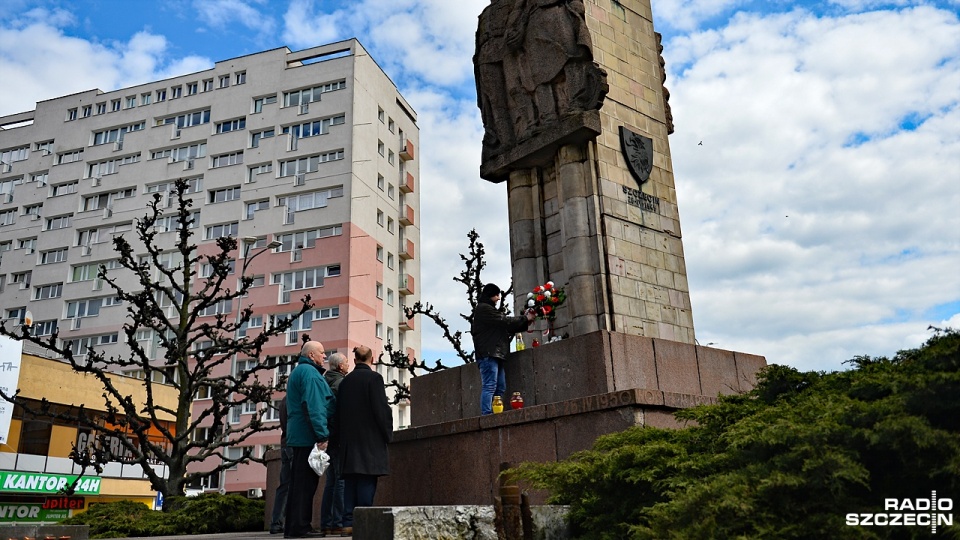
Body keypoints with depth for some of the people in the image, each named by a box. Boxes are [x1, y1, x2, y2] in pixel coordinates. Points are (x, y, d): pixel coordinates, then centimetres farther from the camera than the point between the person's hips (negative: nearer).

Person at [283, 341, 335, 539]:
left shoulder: (298, 371, 21)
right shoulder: (309, 372, -11)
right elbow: (313, 406, -20)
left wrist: (319, 433, 21)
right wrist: (322, 434, -22)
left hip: (299, 436, 10)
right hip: (309, 436, -10)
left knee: (299, 483, 12)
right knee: (305, 483, -7)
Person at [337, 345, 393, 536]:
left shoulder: (345, 381, 12)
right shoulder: (374, 378, -6)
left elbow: (340, 411, 14)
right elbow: (382, 409, -11)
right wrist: (387, 434, -1)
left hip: (348, 440, 6)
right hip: (370, 440, -6)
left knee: (350, 482, 6)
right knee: (367, 482, -6)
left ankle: (349, 523, 5)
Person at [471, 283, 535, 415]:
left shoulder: (488, 309, 26)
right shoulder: (484, 309, -4)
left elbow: (505, 327, 20)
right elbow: (506, 322, -10)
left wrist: (525, 323, 9)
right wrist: (525, 319, 1)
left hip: (495, 354, 10)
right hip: (488, 353, -10)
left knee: (500, 388, 5)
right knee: (489, 387, -16)